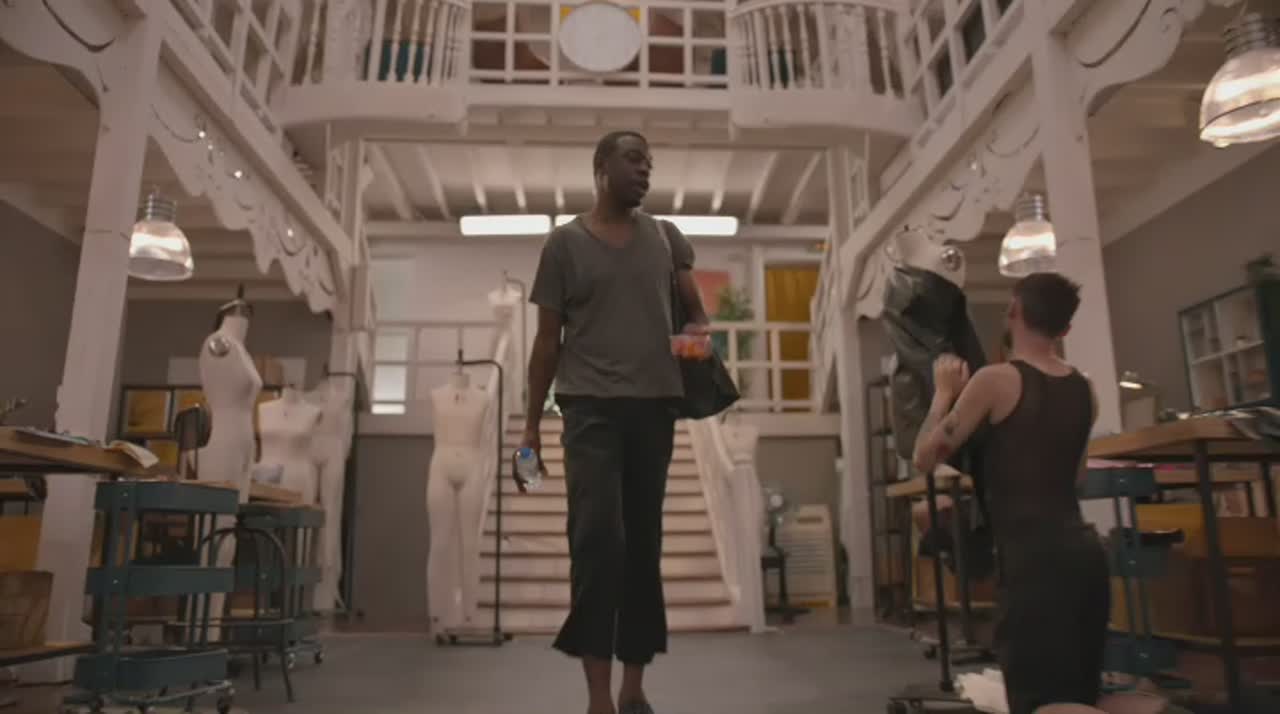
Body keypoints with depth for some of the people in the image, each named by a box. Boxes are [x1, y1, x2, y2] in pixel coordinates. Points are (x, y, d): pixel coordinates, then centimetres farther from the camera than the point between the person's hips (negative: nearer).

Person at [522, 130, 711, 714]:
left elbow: (695, 309, 18)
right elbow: (548, 338, 6)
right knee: (597, 537, -13)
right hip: (591, 406, -3)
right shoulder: (564, 242, 6)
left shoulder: (666, 237, 13)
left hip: (655, 405, 4)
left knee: (644, 542, 6)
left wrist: (699, 334, -6)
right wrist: (532, 421, 5)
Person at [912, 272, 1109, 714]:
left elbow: (926, 456, -3)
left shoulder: (996, 380, -9)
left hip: (1033, 558, -8)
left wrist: (944, 391, 11)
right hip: (1083, 551, 8)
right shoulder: (1085, 391, 11)